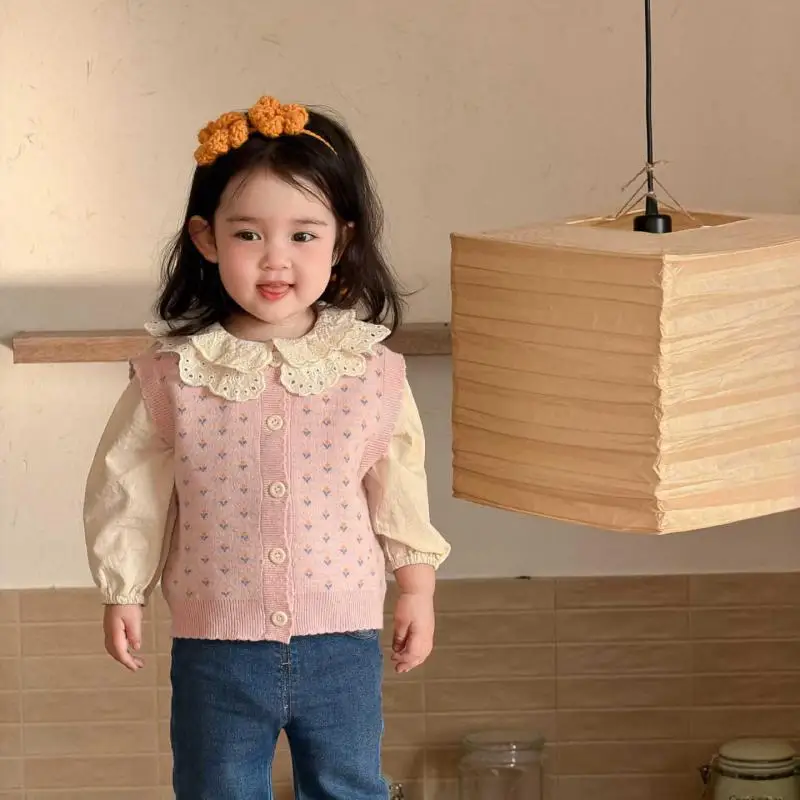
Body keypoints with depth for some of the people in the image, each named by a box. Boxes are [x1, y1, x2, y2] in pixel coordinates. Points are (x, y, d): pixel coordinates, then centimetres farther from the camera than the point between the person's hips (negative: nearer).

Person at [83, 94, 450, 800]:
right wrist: (123, 596, 5)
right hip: (214, 650, 0)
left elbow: (401, 492, 5)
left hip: (342, 642, 0)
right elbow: (128, 492, 1)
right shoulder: (170, 378, -10)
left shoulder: (374, 375, -7)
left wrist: (417, 590, 8)